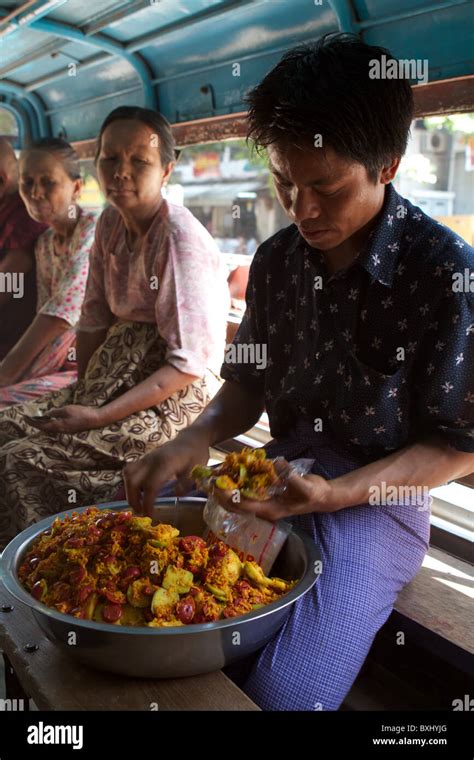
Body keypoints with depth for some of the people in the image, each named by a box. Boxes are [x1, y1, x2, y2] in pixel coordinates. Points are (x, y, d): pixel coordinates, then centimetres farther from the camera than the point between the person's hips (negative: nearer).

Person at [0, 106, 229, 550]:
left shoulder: (182, 241, -19)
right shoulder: (110, 224, 6)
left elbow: (190, 363, -20)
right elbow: (94, 319, 10)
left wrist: (99, 417, -20)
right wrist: (82, 393, -2)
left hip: (177, 394, -8)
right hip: (116, 376, 8)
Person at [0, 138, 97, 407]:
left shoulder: (93, 231, -13)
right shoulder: (44, 244, 11)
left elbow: (60, 318, -19)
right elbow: (44, 321, 7)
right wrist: (22, 375, -8)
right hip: (59, 365, 7)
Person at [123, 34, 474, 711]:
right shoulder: (276, 260, 3)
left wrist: (335, 494, -24)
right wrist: (193, 442, -9)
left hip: (375, 503, -5)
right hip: (275, 478, 5)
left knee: (276, 695, -19)